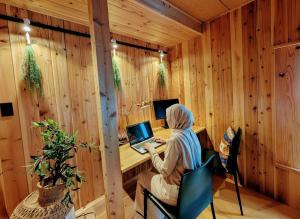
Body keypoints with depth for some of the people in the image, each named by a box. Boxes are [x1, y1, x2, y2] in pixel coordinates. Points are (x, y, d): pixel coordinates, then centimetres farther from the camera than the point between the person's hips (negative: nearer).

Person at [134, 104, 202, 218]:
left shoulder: (176, 139, -30)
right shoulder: (191, 133, -6)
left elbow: (165, 171, -22)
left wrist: (152, 150, -12)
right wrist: (167, 141, 21)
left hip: (179, 191, -7)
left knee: (141, 177, 13)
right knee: (155, 173, 26)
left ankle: (140, 212, 37)